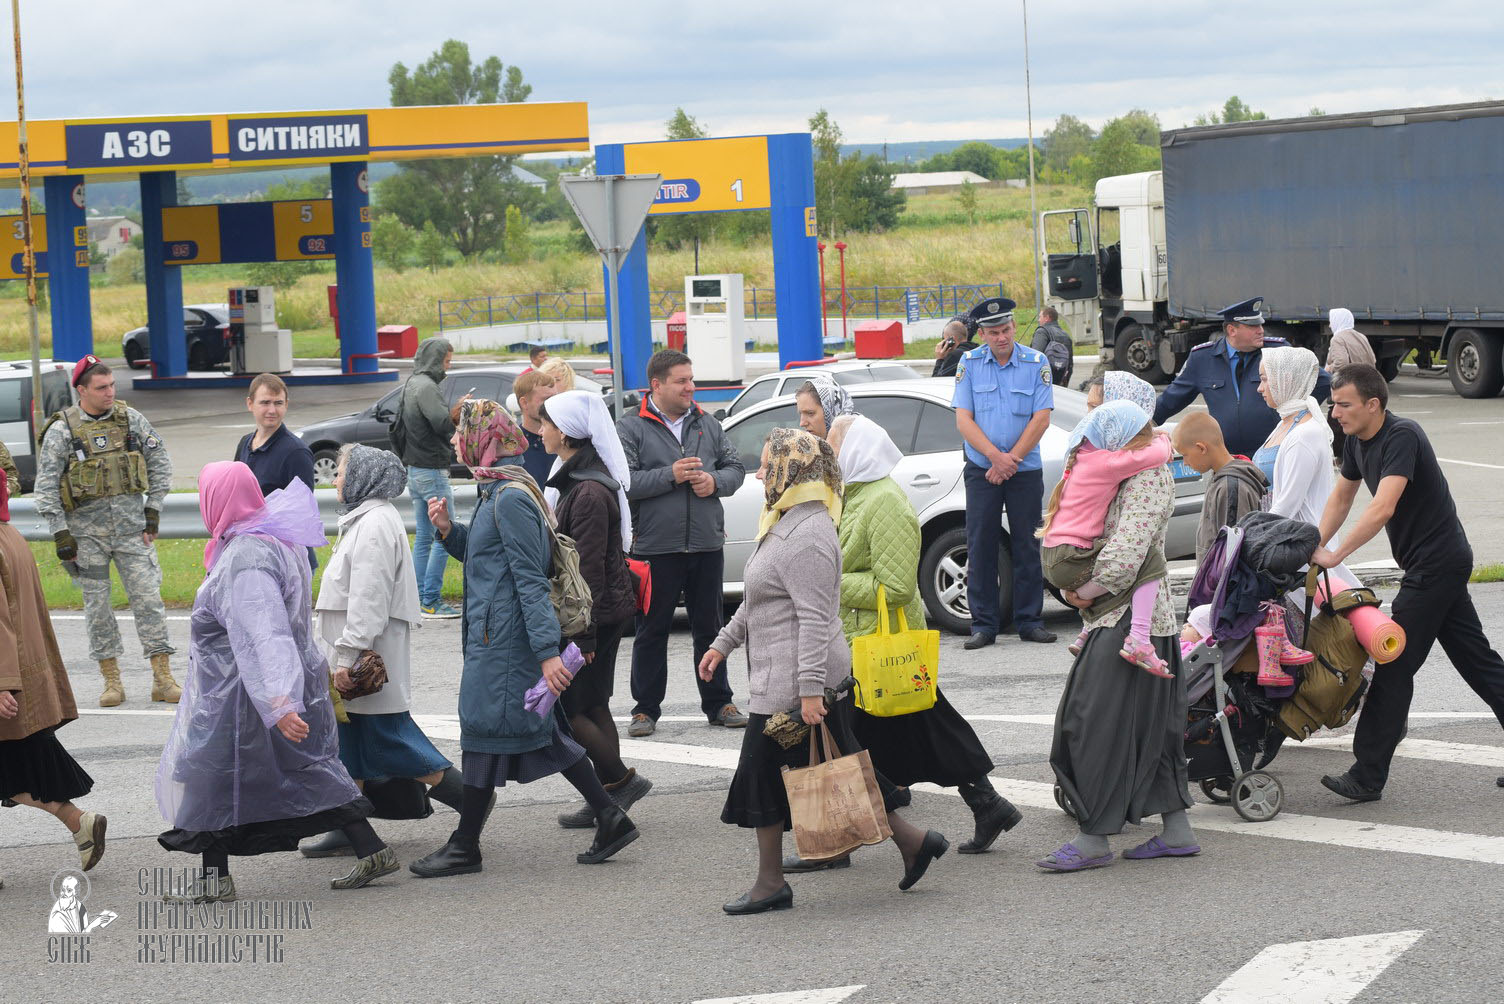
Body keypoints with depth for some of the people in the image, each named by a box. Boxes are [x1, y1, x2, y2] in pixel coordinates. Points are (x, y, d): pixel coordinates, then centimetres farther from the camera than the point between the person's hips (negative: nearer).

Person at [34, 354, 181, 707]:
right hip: (86, 529, -1)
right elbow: (46, 488, -4)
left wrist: (153, 511, 5)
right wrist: (60, 534, -8)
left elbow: (161, 463, 11)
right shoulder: (62, 430, -5)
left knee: (148, 597, -4)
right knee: (97, 605, 3)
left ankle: (163, 678, -1)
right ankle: (111, 680, 13)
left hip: (132, 526, 1)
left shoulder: (131, 419, 3)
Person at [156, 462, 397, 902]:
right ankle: (371, 851, 15)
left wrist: (278, 703, -42)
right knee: (310, 770, 16)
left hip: (242, 692, -9)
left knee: (211, 775, 5)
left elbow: (265, 637, -35)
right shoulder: (276, 542, 5)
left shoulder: (245, 560, -25)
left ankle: (215, 877, 12)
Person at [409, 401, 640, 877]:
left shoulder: (510, 499, -18)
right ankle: (610, 818, 16)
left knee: (485, 731, -2)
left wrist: (547, 651, -24)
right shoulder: (497, 492, 13)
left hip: (502, 638, -10)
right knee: (538, 731, 13)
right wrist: (449, 531, 7)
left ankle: (465, 846, 6)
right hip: (497, 635, 10)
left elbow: (531, 578, -22)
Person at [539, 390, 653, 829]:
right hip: (606, 611, 10)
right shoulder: (577, 480, 11)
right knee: (591, 706, 13)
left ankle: (622, 780, 1)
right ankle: (605, 799, 17)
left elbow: (589, 569, -22)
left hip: (597, 612, -10)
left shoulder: (589, 492, -21)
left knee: (565, 708, -4)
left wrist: (582, 636, -22)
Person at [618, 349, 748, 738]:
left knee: (709, 628, 12)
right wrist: (670, 476, -19)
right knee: (652, 632, 4)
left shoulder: (707, 425, 12)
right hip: (656, 547, -4)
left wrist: (715, 482, -5)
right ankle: (645, 709, 11)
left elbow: (735, 468, 15)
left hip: (707, 545, 4)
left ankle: (718, 703, 21)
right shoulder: (630, 428, -4)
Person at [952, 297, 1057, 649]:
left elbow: (1041, 419, -5)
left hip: (1025, 470, 0)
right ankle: (984, 625, 3)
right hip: (981, 470, 1)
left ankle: (1029, 620, 9)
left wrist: (1010, 460, -11)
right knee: (980, 546, -1)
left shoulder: (1036, 363, 0)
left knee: (1027, 545, 2)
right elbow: (963, 421, -3)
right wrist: (996, 457, -14)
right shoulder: (969, 364, 2)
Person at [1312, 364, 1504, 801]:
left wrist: (1336, 555, -32)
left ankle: (1368, 776, -6)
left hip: (1436, 563, -10)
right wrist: (1315, 547, 12)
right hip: (1442, 563, 10)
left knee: (1394, 666, -9)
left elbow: (1383, 508, -33)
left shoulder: (1402, 437, -23)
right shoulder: (1357, 441, 6)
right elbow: (1342, 496, 21)